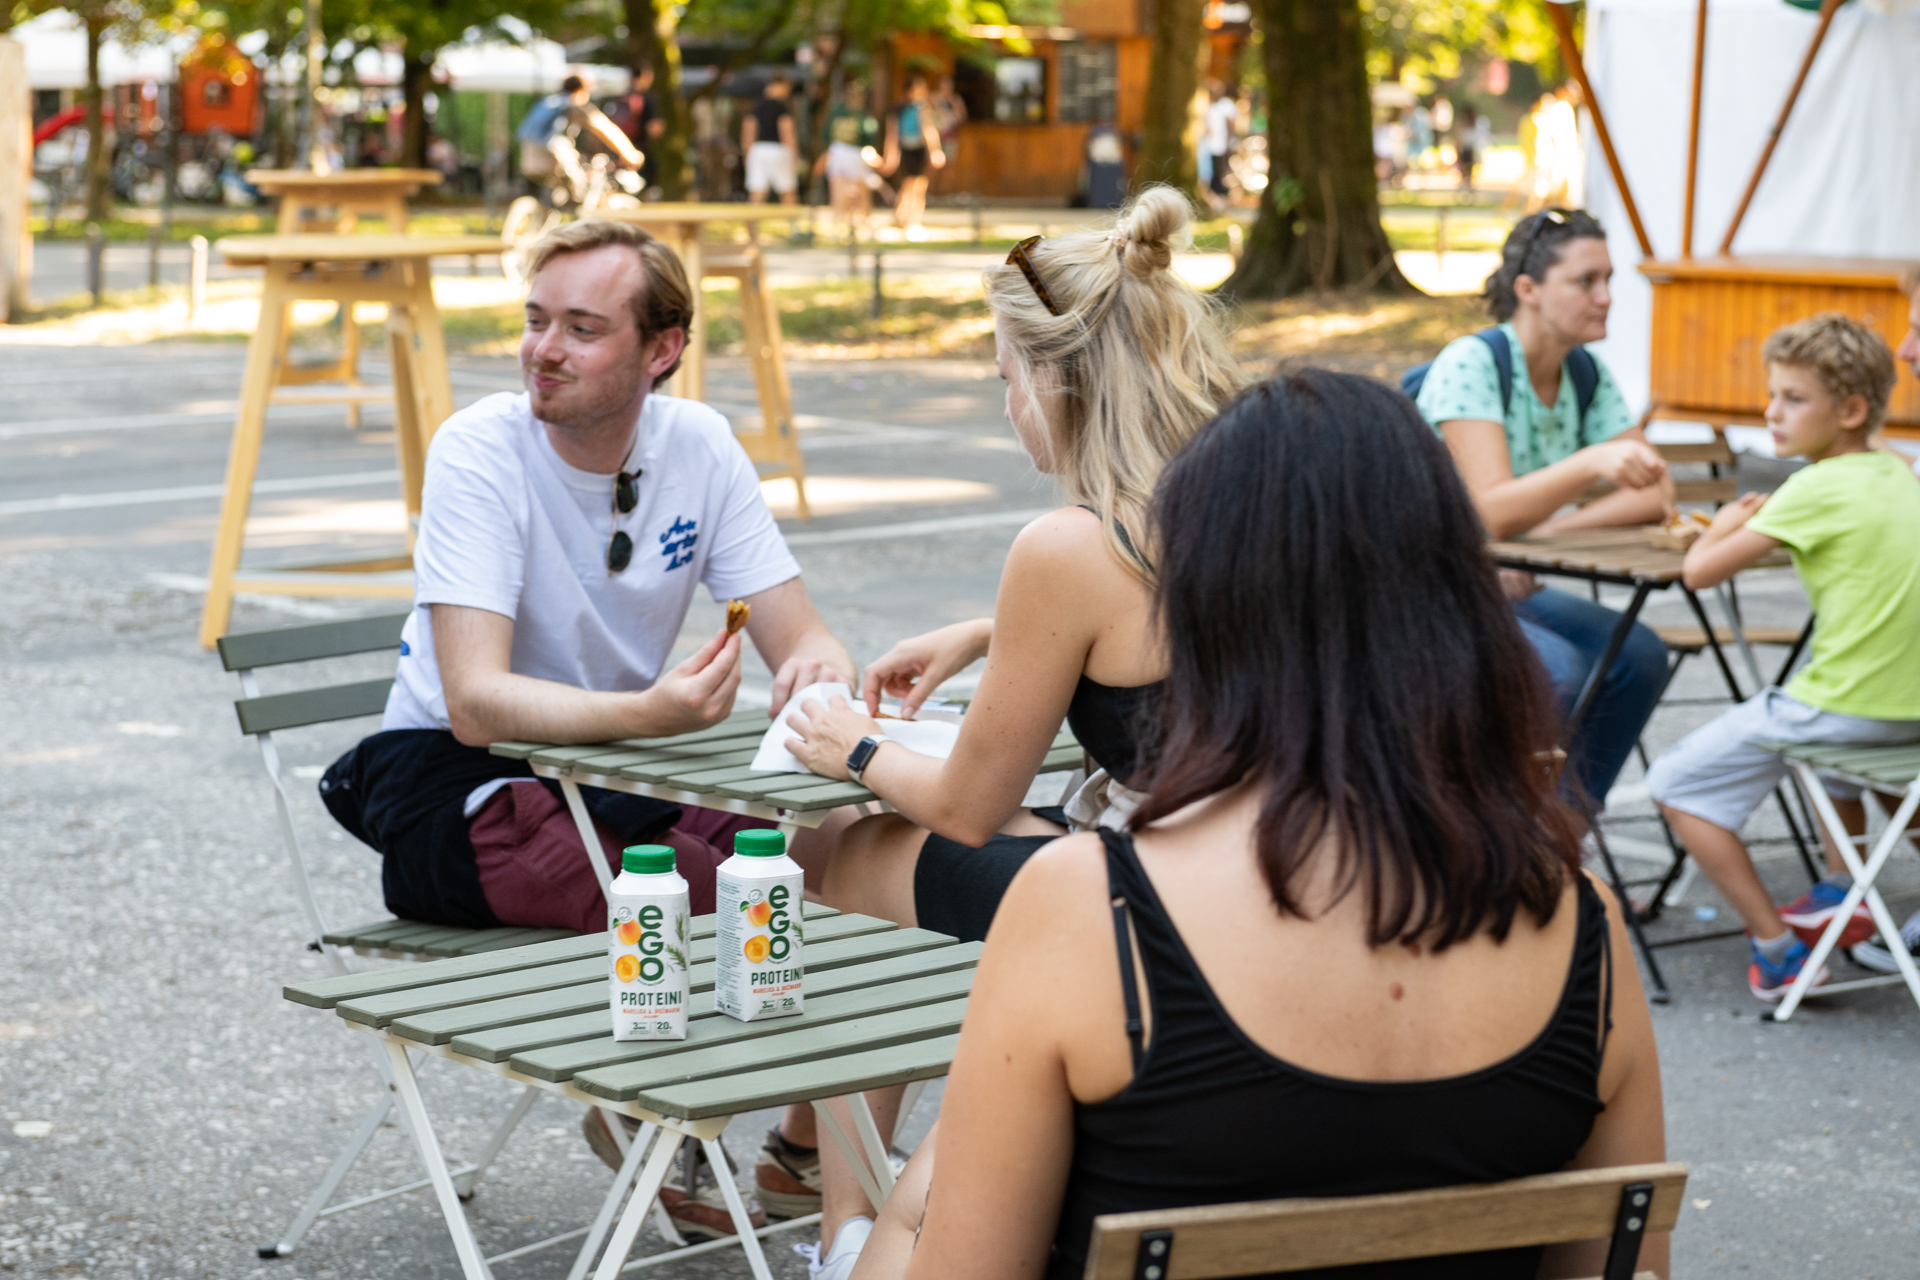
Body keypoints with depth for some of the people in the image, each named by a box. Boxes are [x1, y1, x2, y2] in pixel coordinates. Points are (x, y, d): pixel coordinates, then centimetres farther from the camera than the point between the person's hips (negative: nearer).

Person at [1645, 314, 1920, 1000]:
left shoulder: (1817, 488, -16)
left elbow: (1700, 570, -16)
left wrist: (1725, 527, 4)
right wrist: (1761, 522, 16)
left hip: (1846, 709, -9)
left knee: (1678, 783, 2)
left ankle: (1778, 953, -1)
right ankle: (1842, 895, 37)